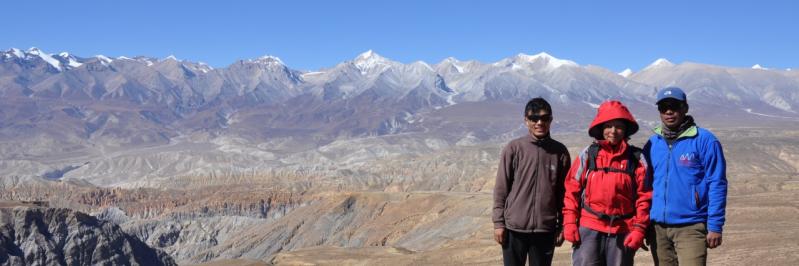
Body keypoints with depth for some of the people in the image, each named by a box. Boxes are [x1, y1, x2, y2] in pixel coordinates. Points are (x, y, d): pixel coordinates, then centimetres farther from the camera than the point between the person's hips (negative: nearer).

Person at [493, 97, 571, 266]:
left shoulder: (560, 151, 2)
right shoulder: (514, 149, -3)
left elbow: (564, 192, 6)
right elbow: (501, 188, -1)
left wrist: (562, 226, 5)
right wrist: (498, 223, -3)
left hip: (545, 229, 1)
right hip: (514, 228, -1)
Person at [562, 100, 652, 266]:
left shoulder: (636, 159, 3)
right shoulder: (587, 155, 3)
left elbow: (644, 196, 2)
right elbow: (572, 190, 3)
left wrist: (639, 229, -4)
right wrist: (569, 222, -3)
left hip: (622, 232, 1)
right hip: (589, 229, -1)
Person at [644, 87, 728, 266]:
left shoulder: (704, 140, -5)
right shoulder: (652, 144, 10)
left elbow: (717, 185, -7)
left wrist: (715, 227, -11)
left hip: (691, 227, -5)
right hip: (658, 228, 5)